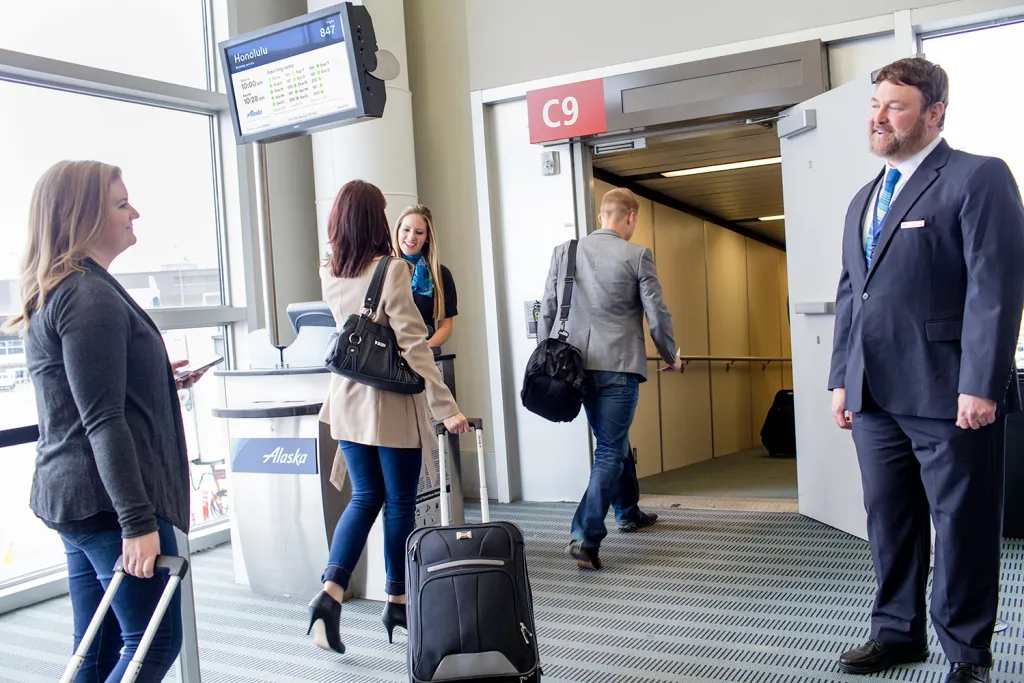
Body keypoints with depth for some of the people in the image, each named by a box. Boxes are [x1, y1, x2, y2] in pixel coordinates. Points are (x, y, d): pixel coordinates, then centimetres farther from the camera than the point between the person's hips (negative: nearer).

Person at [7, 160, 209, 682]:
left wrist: (160, 381, 27)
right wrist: (138, 520, -21)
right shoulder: (91, 297, -16)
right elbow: (103, 421, -21)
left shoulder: (54, 294, 15)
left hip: (73, 496, 10)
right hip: (109, 501, -10)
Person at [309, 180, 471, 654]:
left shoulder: (329, 275, 4)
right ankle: (397, 601, 21)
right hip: (391, 405, -6)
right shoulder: (391, 271, -15)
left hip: (348, 402, 6)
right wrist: (446, 408, -17)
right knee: (400, 504, 9)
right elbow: (414, 346, -19)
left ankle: (331, 591, 0)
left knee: (365, 498, 15)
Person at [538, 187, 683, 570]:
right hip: (618, 365, -5)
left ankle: (628, 512, 41)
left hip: (576, 364, 5)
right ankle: (586, 538, -8)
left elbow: (547, 312, 6)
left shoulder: (564, 251, 5)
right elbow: (657, 315, -4)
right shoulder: (637, 256, -6)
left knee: (615, 441, 24)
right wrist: (671, 357, 12)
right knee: (609, 452, 0)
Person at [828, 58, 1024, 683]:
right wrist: (842, 378, 15)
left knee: (962, 526, 4)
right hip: (875, 394, 7)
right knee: (889, 520, 14)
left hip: (947, 393, -7)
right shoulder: (864, 201, 19)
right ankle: (899, 631, 28)